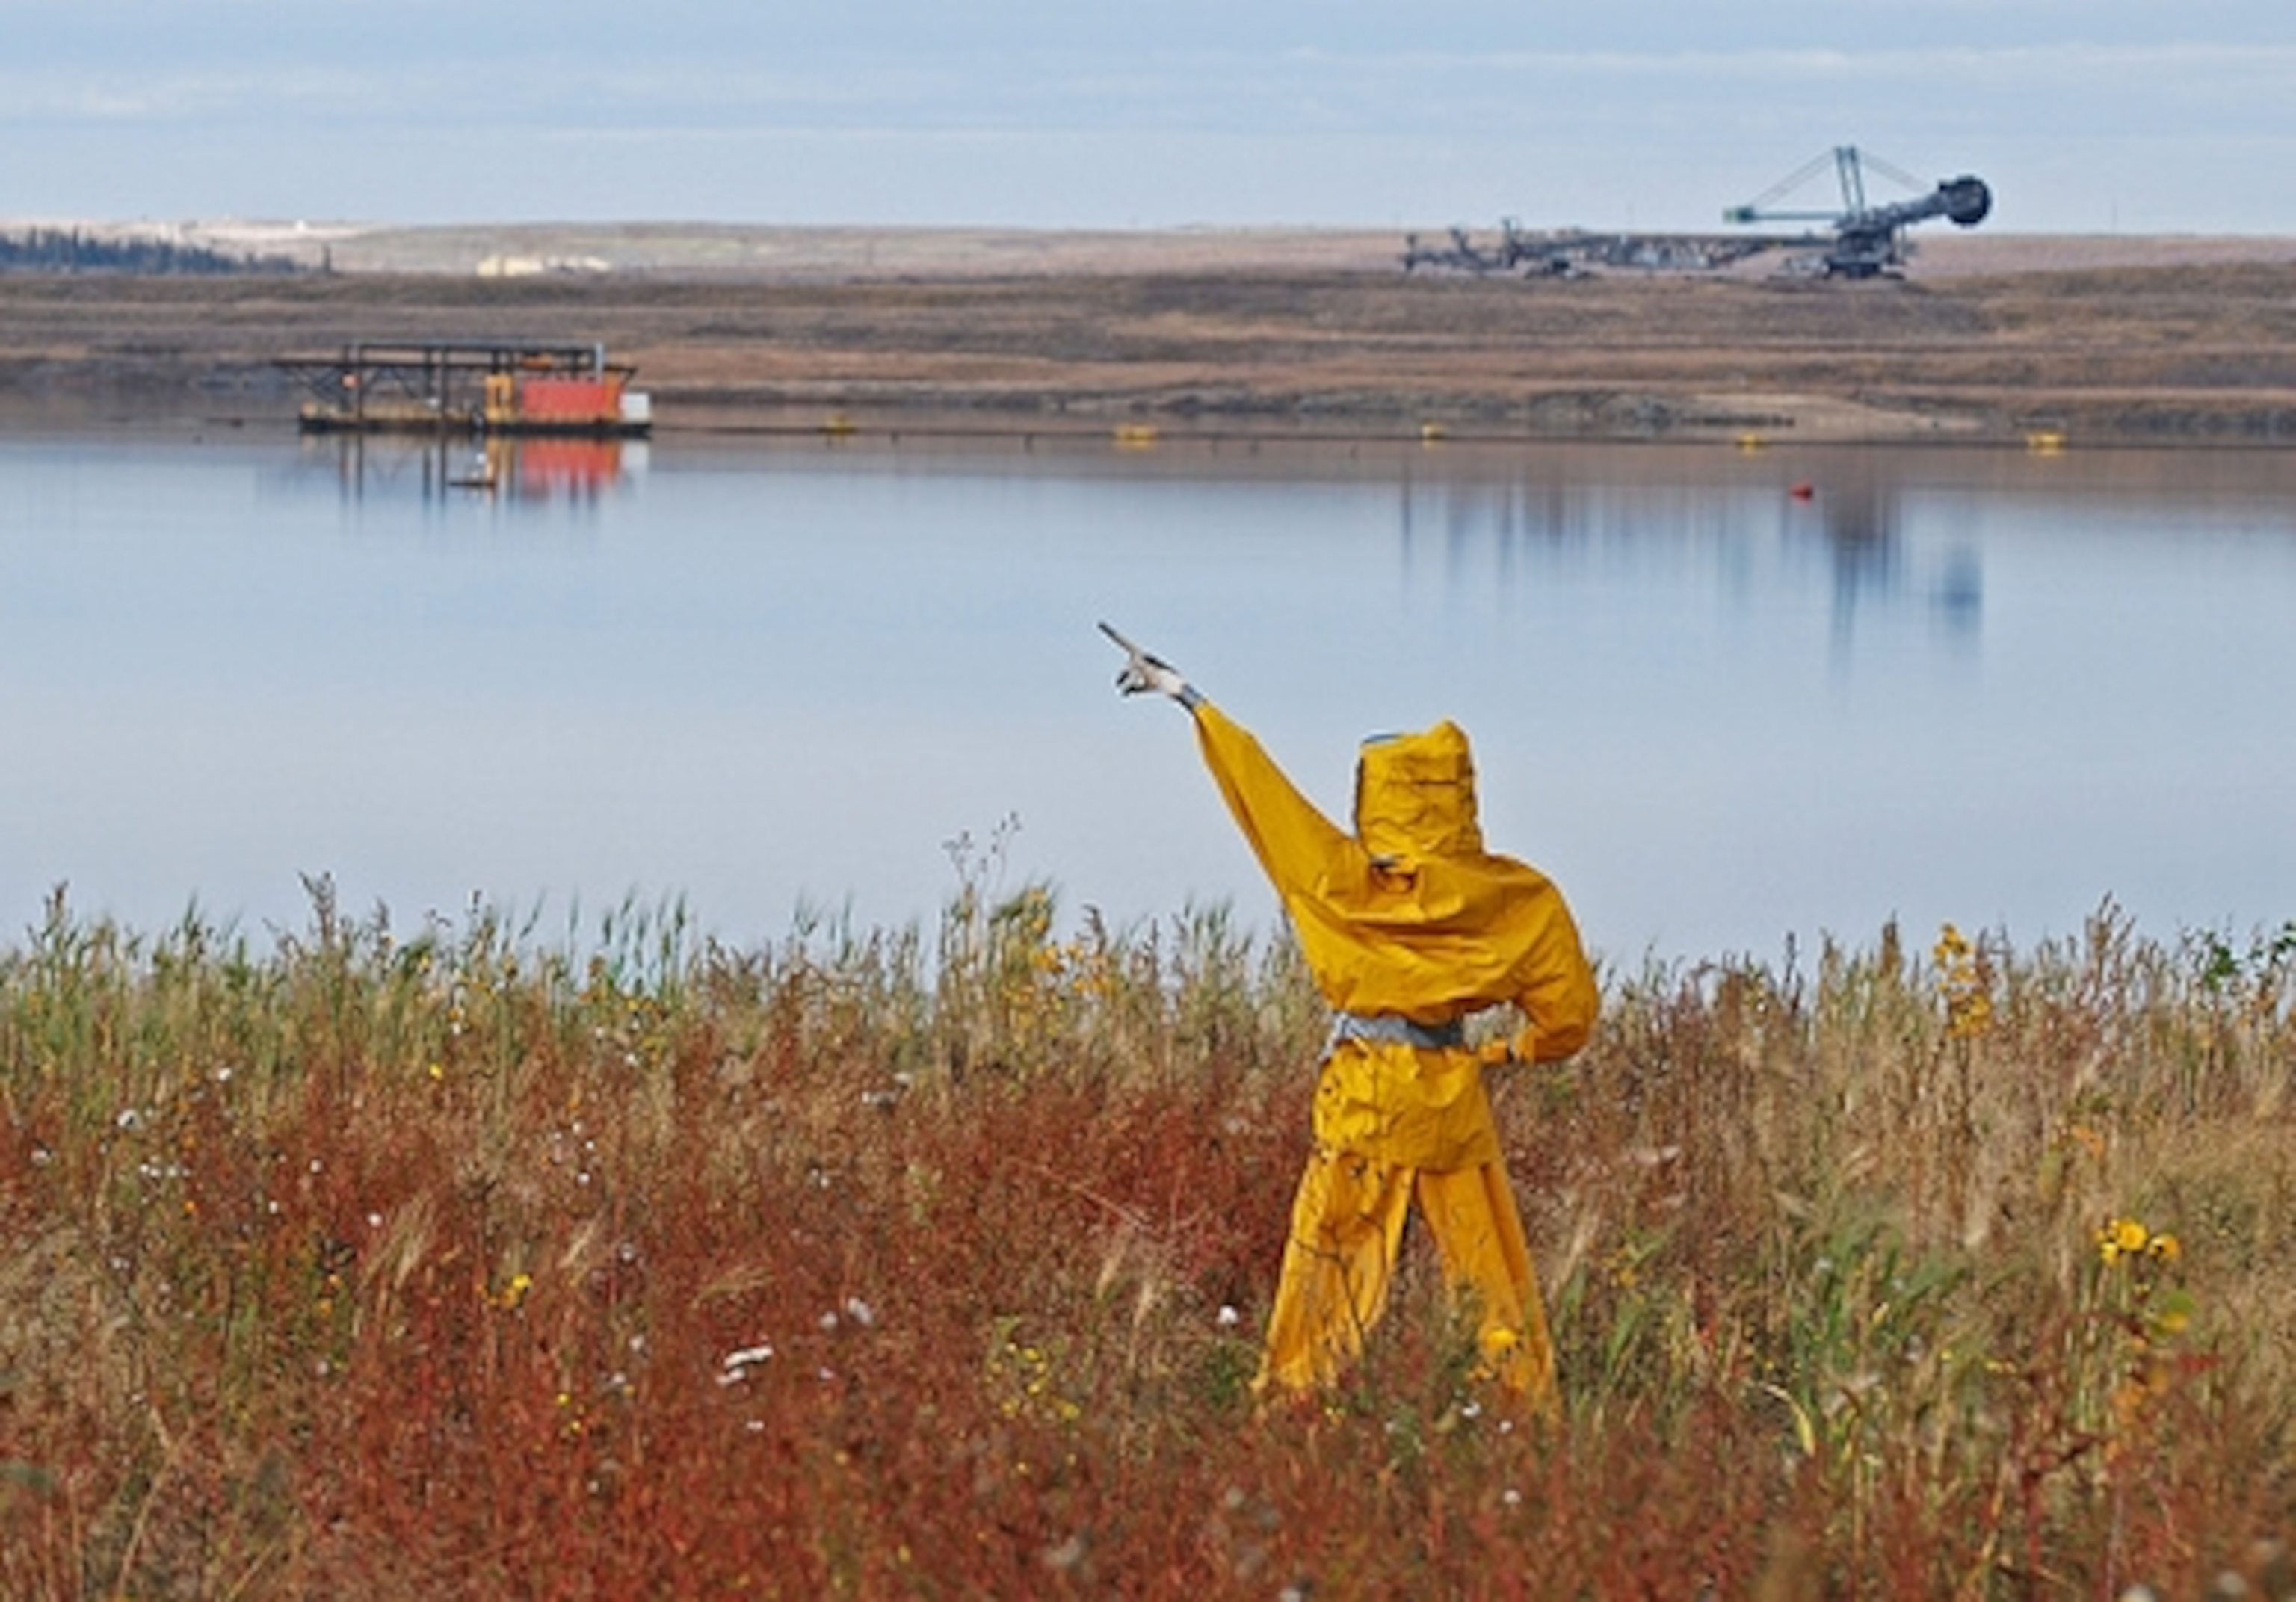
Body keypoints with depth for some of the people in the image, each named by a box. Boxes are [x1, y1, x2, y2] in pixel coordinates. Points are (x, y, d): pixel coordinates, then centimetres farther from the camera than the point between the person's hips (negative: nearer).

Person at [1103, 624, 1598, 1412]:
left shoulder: (1348, 882, -10)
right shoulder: (1516, 903, -5)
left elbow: (1259, 787, -1)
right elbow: (1568, 1012, 2)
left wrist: (1185, 696, 9)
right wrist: (1511, 1050, 22)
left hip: (1362, 1104, -2)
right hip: (1454, 1104, 2)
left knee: (1325, 1267, 5)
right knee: (1493, 1274, 6)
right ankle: (1531, 1410, 8)